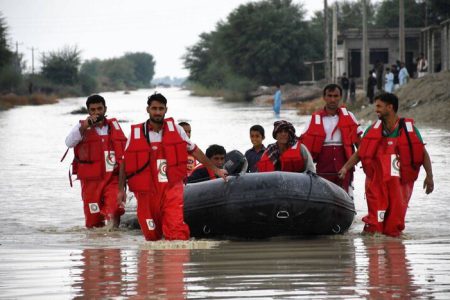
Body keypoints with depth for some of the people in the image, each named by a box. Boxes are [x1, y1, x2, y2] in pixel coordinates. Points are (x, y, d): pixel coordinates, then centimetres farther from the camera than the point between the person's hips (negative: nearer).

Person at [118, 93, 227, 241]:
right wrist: (121, 189, 3)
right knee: (152, 235, 7)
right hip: (147, 190, 0)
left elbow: (194, 150, 15)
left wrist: (215, 169, 17)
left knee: (177, 230, -20)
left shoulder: (175, 129, 5)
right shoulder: (136, 133, 2)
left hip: (172, 188, 0)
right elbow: (124, 162, 9)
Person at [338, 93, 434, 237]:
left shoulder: (409, 128, 1)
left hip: (400, 183, -1)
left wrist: (429, 176, -4)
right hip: (377, 182, 1)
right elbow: (359, 153, 7)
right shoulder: (373, 130, 7)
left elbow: (423, 154, 4)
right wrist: (345, 168, -6)